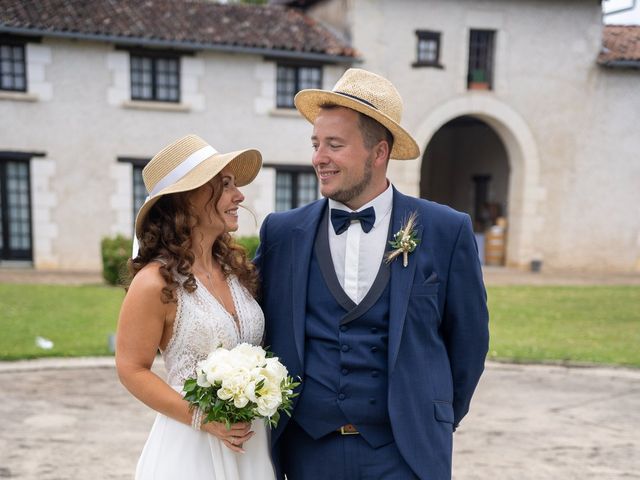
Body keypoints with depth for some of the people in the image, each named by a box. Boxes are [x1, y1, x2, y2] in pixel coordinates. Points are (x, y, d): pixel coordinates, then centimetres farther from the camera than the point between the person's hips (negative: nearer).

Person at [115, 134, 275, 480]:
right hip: (191, 442, -5)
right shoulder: (155, 283, -16)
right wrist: (201, 418, -17)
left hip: (251, 437, 6)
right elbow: (132, 370, -10)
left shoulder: (236, 267, 1)